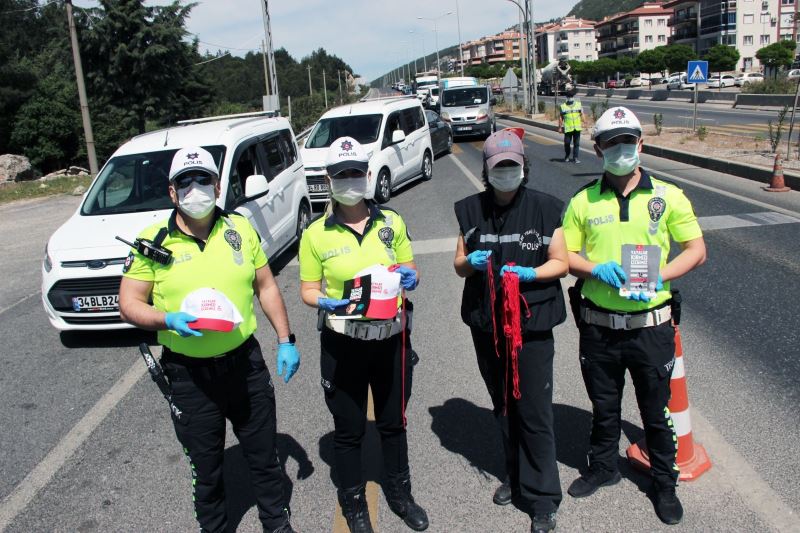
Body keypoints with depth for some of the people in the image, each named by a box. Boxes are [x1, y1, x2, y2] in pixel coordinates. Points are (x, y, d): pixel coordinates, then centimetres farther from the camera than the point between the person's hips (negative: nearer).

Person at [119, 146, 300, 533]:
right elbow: (129, 305, -4)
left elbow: (266, 287, 8)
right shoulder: (153, 241, -6)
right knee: (205, 467, 13)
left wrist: (285, 340, 4)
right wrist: (169, 320, -24)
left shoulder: (240, 229, 2)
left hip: (246, 362, 2)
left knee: (264, 454, 17)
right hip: (189, 373, -2)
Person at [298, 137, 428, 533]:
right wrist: (326, 302, -23)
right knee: (349, 428, 13)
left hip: (391, 339, 2)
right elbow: (308, 290, -2)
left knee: (393, 421, 19)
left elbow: (409, 270, 11)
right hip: (342, 344, -2)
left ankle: (399, 493, 43)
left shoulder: (392, 223, 1)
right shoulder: (316, 233, -6)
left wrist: (410, 277, -13)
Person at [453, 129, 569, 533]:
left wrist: (527, 273, -21)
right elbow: (459, 264, 10)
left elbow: (560, 263, -3)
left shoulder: (544, 208, -6)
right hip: (486, 324, 4)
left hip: (532, 323, -4)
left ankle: (542, 499, 15)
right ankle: (515, 476, 37)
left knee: (534, 411, -1)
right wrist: (471, 262, -13)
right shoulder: (471, 210, 4)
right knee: (503, 407, 18)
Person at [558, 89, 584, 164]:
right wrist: (560, 127, 1)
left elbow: (581, 114, 12)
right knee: (567, 143, 1)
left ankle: (575, 158, 7)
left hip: (577, 128, 2)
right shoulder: (563, 106, 2)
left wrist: (582, 123, 4)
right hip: (568, 128, -1)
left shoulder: (578, 104, 8)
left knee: (576, 143, 1)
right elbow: (560, 117, 5)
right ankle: (567, 156, 23)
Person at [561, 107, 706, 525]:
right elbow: (565, 256, 3)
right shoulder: (583, 201, 0)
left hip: (651, 325, -1)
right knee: (603, 406, 19)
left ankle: (664, 483, 36)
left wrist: (658, 277, -15)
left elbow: (696, 250, 1)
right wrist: (597, 269, -17)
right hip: (599, 325, 1)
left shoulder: (668, 196, -3)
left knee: (656, 411, 14)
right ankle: (603, 467, 42)